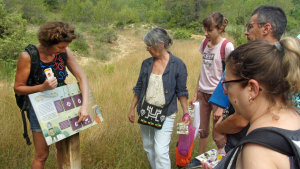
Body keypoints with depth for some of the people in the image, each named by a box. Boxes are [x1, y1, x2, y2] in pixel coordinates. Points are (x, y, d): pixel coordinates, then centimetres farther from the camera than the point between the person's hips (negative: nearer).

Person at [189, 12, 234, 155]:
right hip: (203, 93, 6)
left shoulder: (227, 46, -11)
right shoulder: (205, 44, 8)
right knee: (203, 131, 16)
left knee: (218, 135, 1)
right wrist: (196, 94, 11)